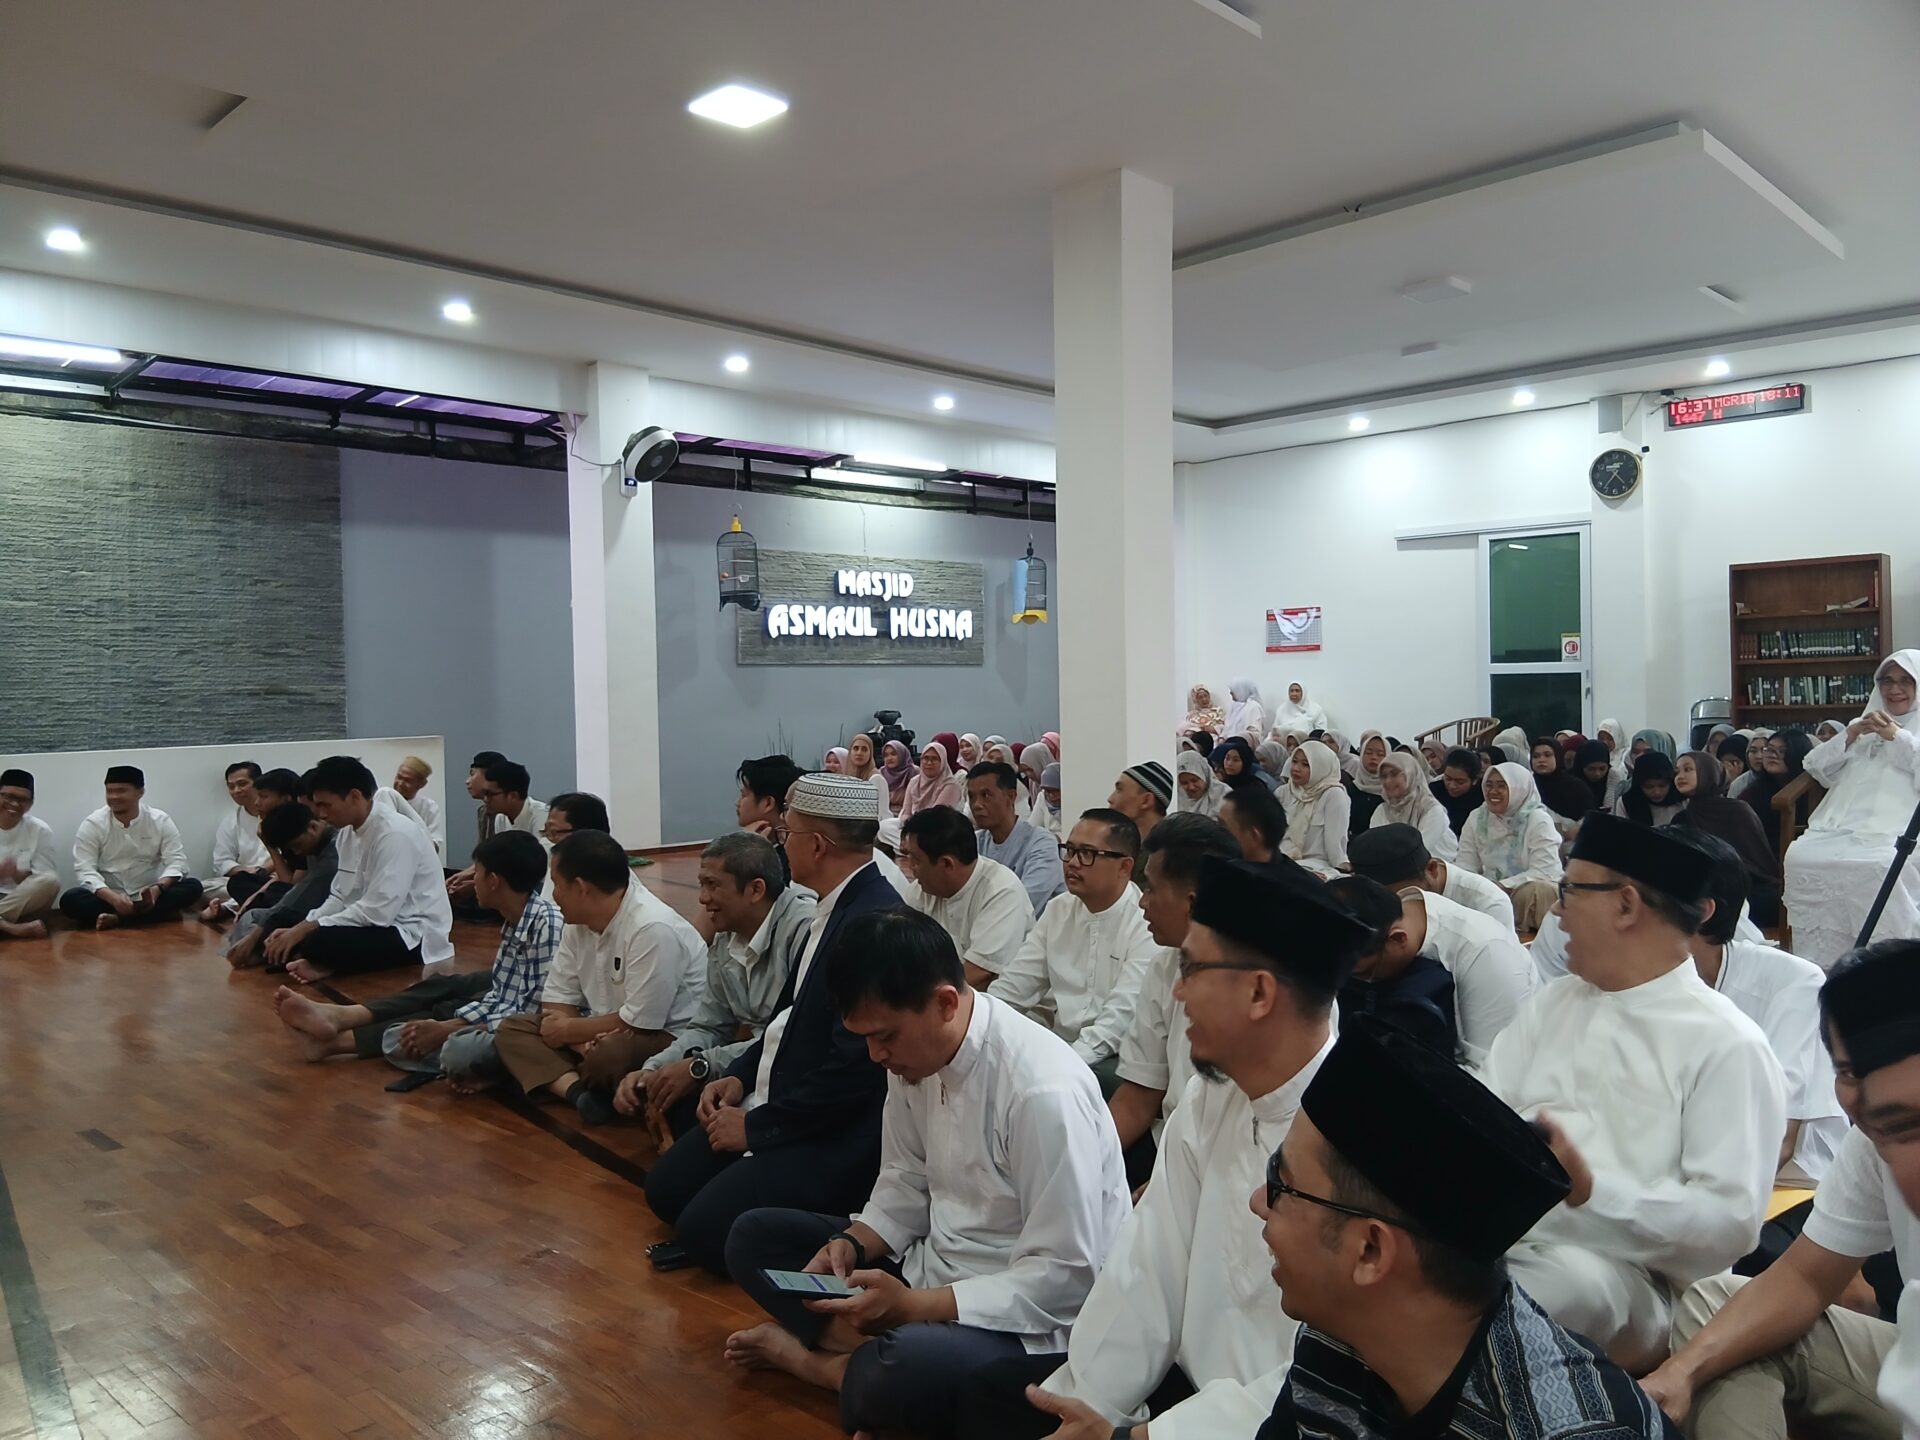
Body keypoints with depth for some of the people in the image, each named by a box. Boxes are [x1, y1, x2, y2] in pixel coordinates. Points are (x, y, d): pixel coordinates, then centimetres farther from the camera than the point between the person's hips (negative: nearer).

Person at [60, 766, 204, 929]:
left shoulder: (161, 821, -3)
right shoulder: (92, 824, -5)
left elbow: (176, 862, -8)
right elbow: (85, 870, -13)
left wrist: (157, 888, -30)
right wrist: (113, 897, -31)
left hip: (149, 896, 1)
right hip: (109, 897, 0)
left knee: (193, 887, -25)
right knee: (70, 900, -29)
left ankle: (117, 918, -30)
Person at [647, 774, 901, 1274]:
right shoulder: (837, 905, 6)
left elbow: (854, 1066, -26)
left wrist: (757, 1126, -16)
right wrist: (739, 1075, 4)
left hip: (834, 1133, -10)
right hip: (773, 1100, 10)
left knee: (705, 1228, -16)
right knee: (664, 1189, 10)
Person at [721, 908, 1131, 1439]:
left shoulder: (1042, 1090, -28)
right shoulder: (913, 1051, -5)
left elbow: (1064, 1275, -24)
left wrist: (910, 1306, -24)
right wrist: (850, 1246, -9)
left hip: (1027, 1324, -8)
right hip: (931, 1270, 8)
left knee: (903, 1371, -37)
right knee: (753, 1237, 6)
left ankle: (811, 1357, -7)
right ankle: (867, 1350, -11)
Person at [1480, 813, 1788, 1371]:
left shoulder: (1727, 1045, -1)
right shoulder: (1552, 1001, 18)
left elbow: (1730, 1221, -10)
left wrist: (1590, 1187, -23)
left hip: (1624, 1271, -5)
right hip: (1495, 1237, 5)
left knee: (1573, 1278, -39)